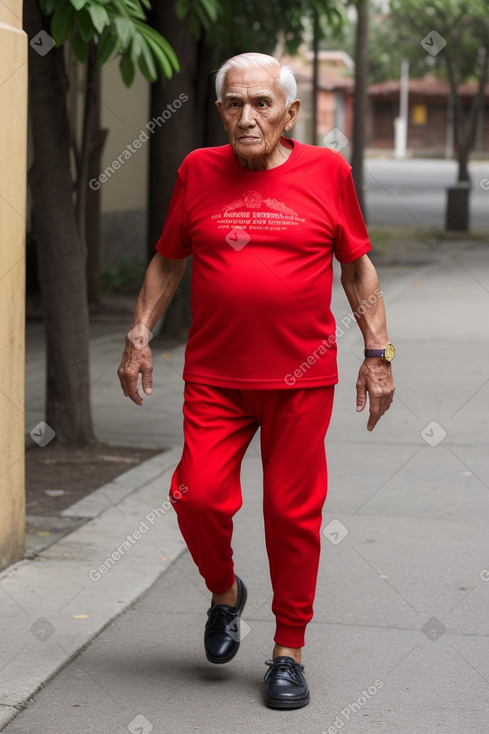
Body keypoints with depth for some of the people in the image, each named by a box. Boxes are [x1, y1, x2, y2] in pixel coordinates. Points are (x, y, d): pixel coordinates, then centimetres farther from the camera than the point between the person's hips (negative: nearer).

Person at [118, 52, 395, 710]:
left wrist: (378, 352, 5)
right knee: (199, 496, -8)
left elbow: (357, 266, 8)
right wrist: (139, 337, 7)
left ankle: (289, 651, 16)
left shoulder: (327, 172, 1)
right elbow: (167, 262, 14)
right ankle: (225, 594, 23)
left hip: (303, 377, -1)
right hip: (214, 376, 1)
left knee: (293, 512, 1)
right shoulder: (198, 171, 5)